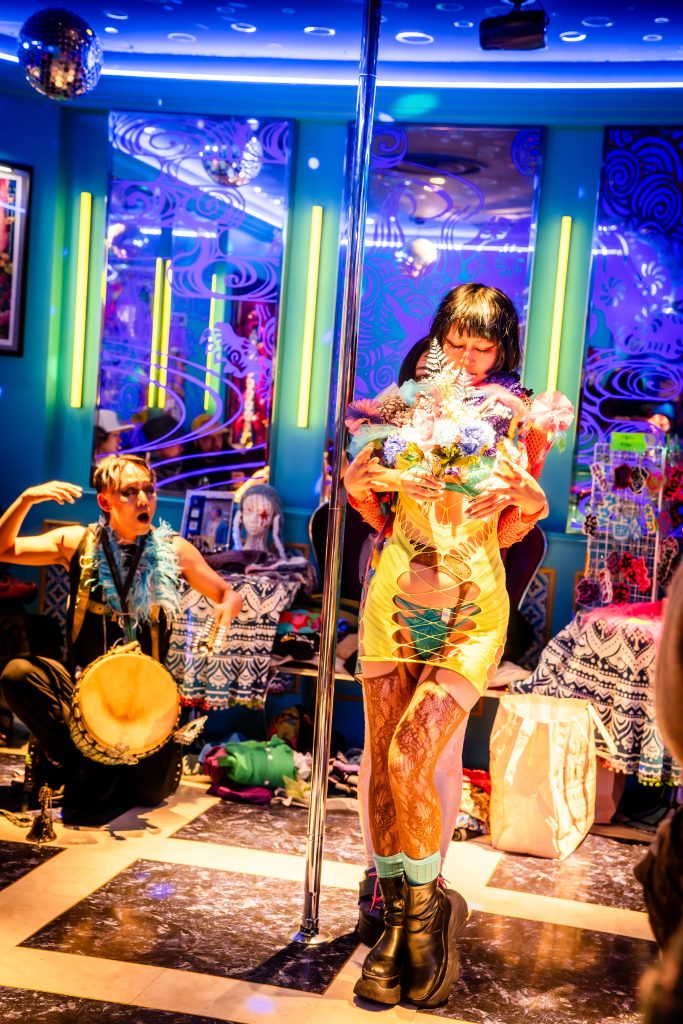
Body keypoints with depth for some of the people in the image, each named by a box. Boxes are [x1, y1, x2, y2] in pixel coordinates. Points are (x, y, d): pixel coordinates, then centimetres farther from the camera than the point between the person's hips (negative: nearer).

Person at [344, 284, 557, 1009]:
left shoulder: (519, 420, 4)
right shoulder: (407, 405, 8)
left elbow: (509, 534, 6)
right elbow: (382, 515, 12)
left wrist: (529, 500, -14)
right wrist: (358, 481, -8)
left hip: (471, 611, -2)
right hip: (395, 597, 3)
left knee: (409, 758, -14)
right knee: (381, 765, 2)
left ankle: (425, 907, 9)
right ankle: (396, 915, 18)